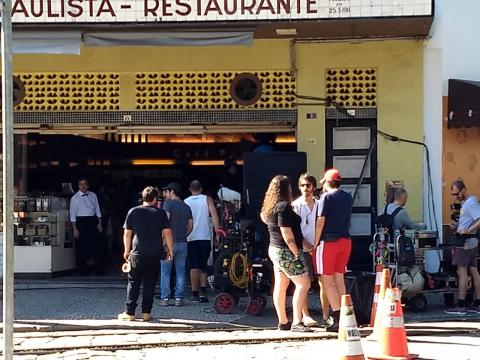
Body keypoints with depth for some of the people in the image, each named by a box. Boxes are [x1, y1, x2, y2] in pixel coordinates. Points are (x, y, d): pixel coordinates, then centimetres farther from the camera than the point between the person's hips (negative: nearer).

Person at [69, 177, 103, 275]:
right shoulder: (75, 198, -2)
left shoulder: (93, 195, 8)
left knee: (96, 245, 2)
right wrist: (75, 229, -8)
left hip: (93, 221, 3)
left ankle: (98, 269, 10)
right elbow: (72, 215, -3)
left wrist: (99, 223, 5)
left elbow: (97, 210, 12)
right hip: (81, 222, -3)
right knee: (82, 247, 2)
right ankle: (84, 270, 14)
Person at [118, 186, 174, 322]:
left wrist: (127, 250, 13)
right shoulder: (160, 213, 0)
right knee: (150, 283, 7)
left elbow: (127, 233, 3)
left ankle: (129, 313, 5)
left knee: (133, 283, 7)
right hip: (155, 254, 0)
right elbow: (167, 233, -2)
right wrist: (170, 250, 7)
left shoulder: (133, 212, 1)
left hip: (137, 253, 0)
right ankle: (146, 313, 6)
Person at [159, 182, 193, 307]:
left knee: (165, 271, 2)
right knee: (180, 271, 7)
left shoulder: (168, 203, -5)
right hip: (182, 243, 5)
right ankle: (179, 298, 5)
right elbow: (190, 226, 11)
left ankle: (165, 298, 2)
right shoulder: (186, 207, 12)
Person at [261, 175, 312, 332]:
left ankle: (283, 322, 15)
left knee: (280, 286, 11)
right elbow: (286, 233, -23)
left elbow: (263, 217, 33)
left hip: (275, 249, 10)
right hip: (286, 251, -10)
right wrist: (296, 253, -21)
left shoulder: (270, 206, 10)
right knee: (303, 284, -10)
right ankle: (296, 322, -17)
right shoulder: (283, 206, -18)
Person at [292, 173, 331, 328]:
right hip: (303, 250, -4)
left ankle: (326, 315, 10)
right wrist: (307, 246, -12)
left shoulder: (319, 205, 11)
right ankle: (306, 316, 5)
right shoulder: (295, 205, 0)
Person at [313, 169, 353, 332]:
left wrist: (315, 243, -5)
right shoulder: (348, 197, 11)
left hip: (329, 241, -6)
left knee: (327, 281, -2)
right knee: (339, 279, 13)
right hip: (345, 241, 6)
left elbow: (321, 222, -12)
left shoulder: (326, 197, -8)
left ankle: (338, 319, -9)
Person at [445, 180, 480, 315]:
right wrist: (457, 225, 12)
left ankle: (461, 306, -8)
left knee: (462, 272, -8)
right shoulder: (466, 203, 17)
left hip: (466, 242, -10)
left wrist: (468, 230, -30)